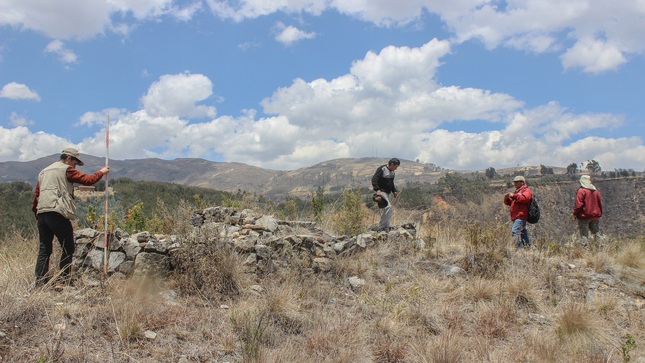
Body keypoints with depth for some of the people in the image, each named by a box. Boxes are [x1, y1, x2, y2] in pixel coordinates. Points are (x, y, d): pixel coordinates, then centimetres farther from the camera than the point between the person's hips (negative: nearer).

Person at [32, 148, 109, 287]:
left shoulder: (43, 172, 24)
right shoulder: (66, 169, 1)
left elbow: (36, 195, 23)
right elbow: (88, 180, -5)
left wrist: (37, 214, 24)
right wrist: (101, 172, 11)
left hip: (41, 213, 8)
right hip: (57, 213, -8)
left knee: (44, 250, 9)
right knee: (68, 248, 0)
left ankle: (40, 282, 5)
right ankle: (63, 280, -2)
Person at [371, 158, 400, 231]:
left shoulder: (392, 172, 15)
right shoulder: (382, 169, -12)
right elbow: (374, 179, -21)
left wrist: (394, 191, 14)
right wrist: (377, 189, -31)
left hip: (388, 193, 9)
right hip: (381, 192, -9)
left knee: (390, 211, 8)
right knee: (388, 207, -23)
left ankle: (386, 227, 17)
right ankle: (381, 227, -19)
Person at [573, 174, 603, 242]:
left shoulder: (581, 191, -12)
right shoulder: (596, 191, 7)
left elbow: (578, 204, -15)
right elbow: (600, 204, 14)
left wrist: (575, 214, -6)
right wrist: (599, 214, 22)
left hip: (584, 217, -6)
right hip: (595, 216, 6)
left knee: (584, 235, -2)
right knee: (596, 234, 13)